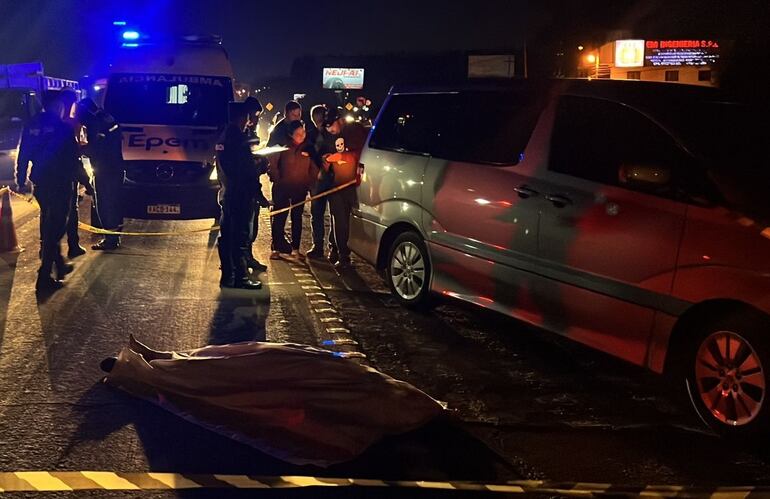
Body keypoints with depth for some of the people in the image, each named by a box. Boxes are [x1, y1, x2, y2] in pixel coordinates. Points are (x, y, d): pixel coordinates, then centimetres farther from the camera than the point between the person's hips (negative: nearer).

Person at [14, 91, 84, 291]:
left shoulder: (31, 126, 3)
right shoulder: (63, 127, -15)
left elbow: (23, 156, 8)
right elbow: (74, 158, -13)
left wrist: (21, 181, 15)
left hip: (40, 184, 7)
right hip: (59, 184, -7)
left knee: (48, 225, 22)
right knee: (54, 228, -2)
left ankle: (59, 265, 36)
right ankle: (44, 278, -2)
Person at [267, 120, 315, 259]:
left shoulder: (308, 148, 3)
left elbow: (313, 167, 10)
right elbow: (273, 165, -1)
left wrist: (308, 182, 2)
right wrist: (277, 180, -2)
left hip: (300, 189, 3)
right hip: (282, 188, -2)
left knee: (297, 217, 9)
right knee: (279, 217, -3)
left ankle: (296, 248, 15)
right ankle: (277, 248, 2)